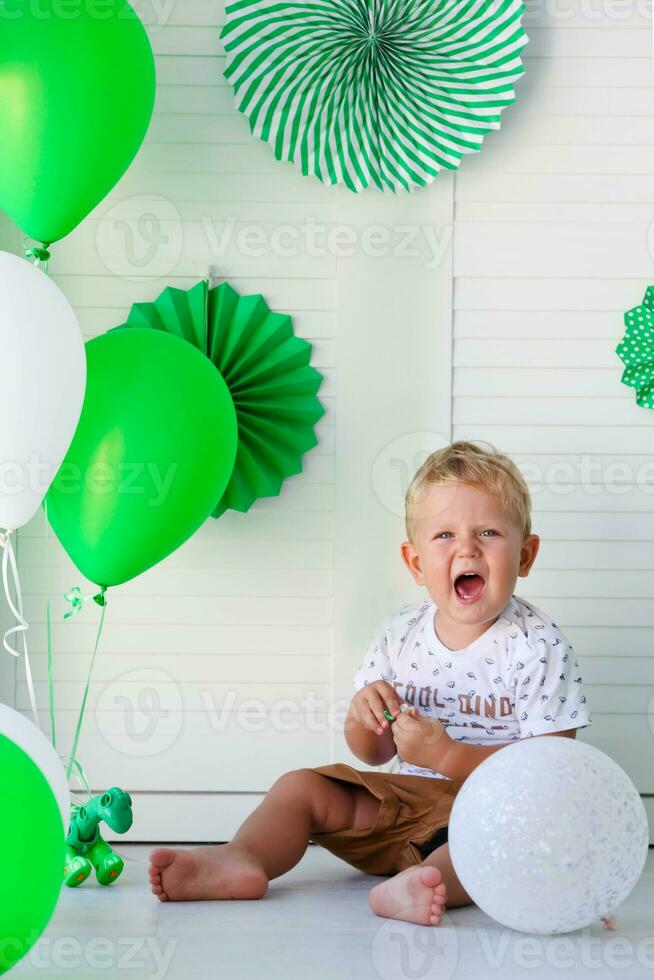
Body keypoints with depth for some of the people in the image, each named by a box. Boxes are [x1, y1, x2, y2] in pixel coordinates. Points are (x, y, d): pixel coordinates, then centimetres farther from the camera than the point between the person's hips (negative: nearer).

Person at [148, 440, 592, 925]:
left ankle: (406, 889, -60)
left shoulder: (539, 646, -10)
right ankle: (241, 859, -28)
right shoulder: (400, 634, 4)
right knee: (301, 786, -2)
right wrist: (364, 717, -13)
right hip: (404, 800, 6)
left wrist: (448, 756, -25)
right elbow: (374, 754, 12)